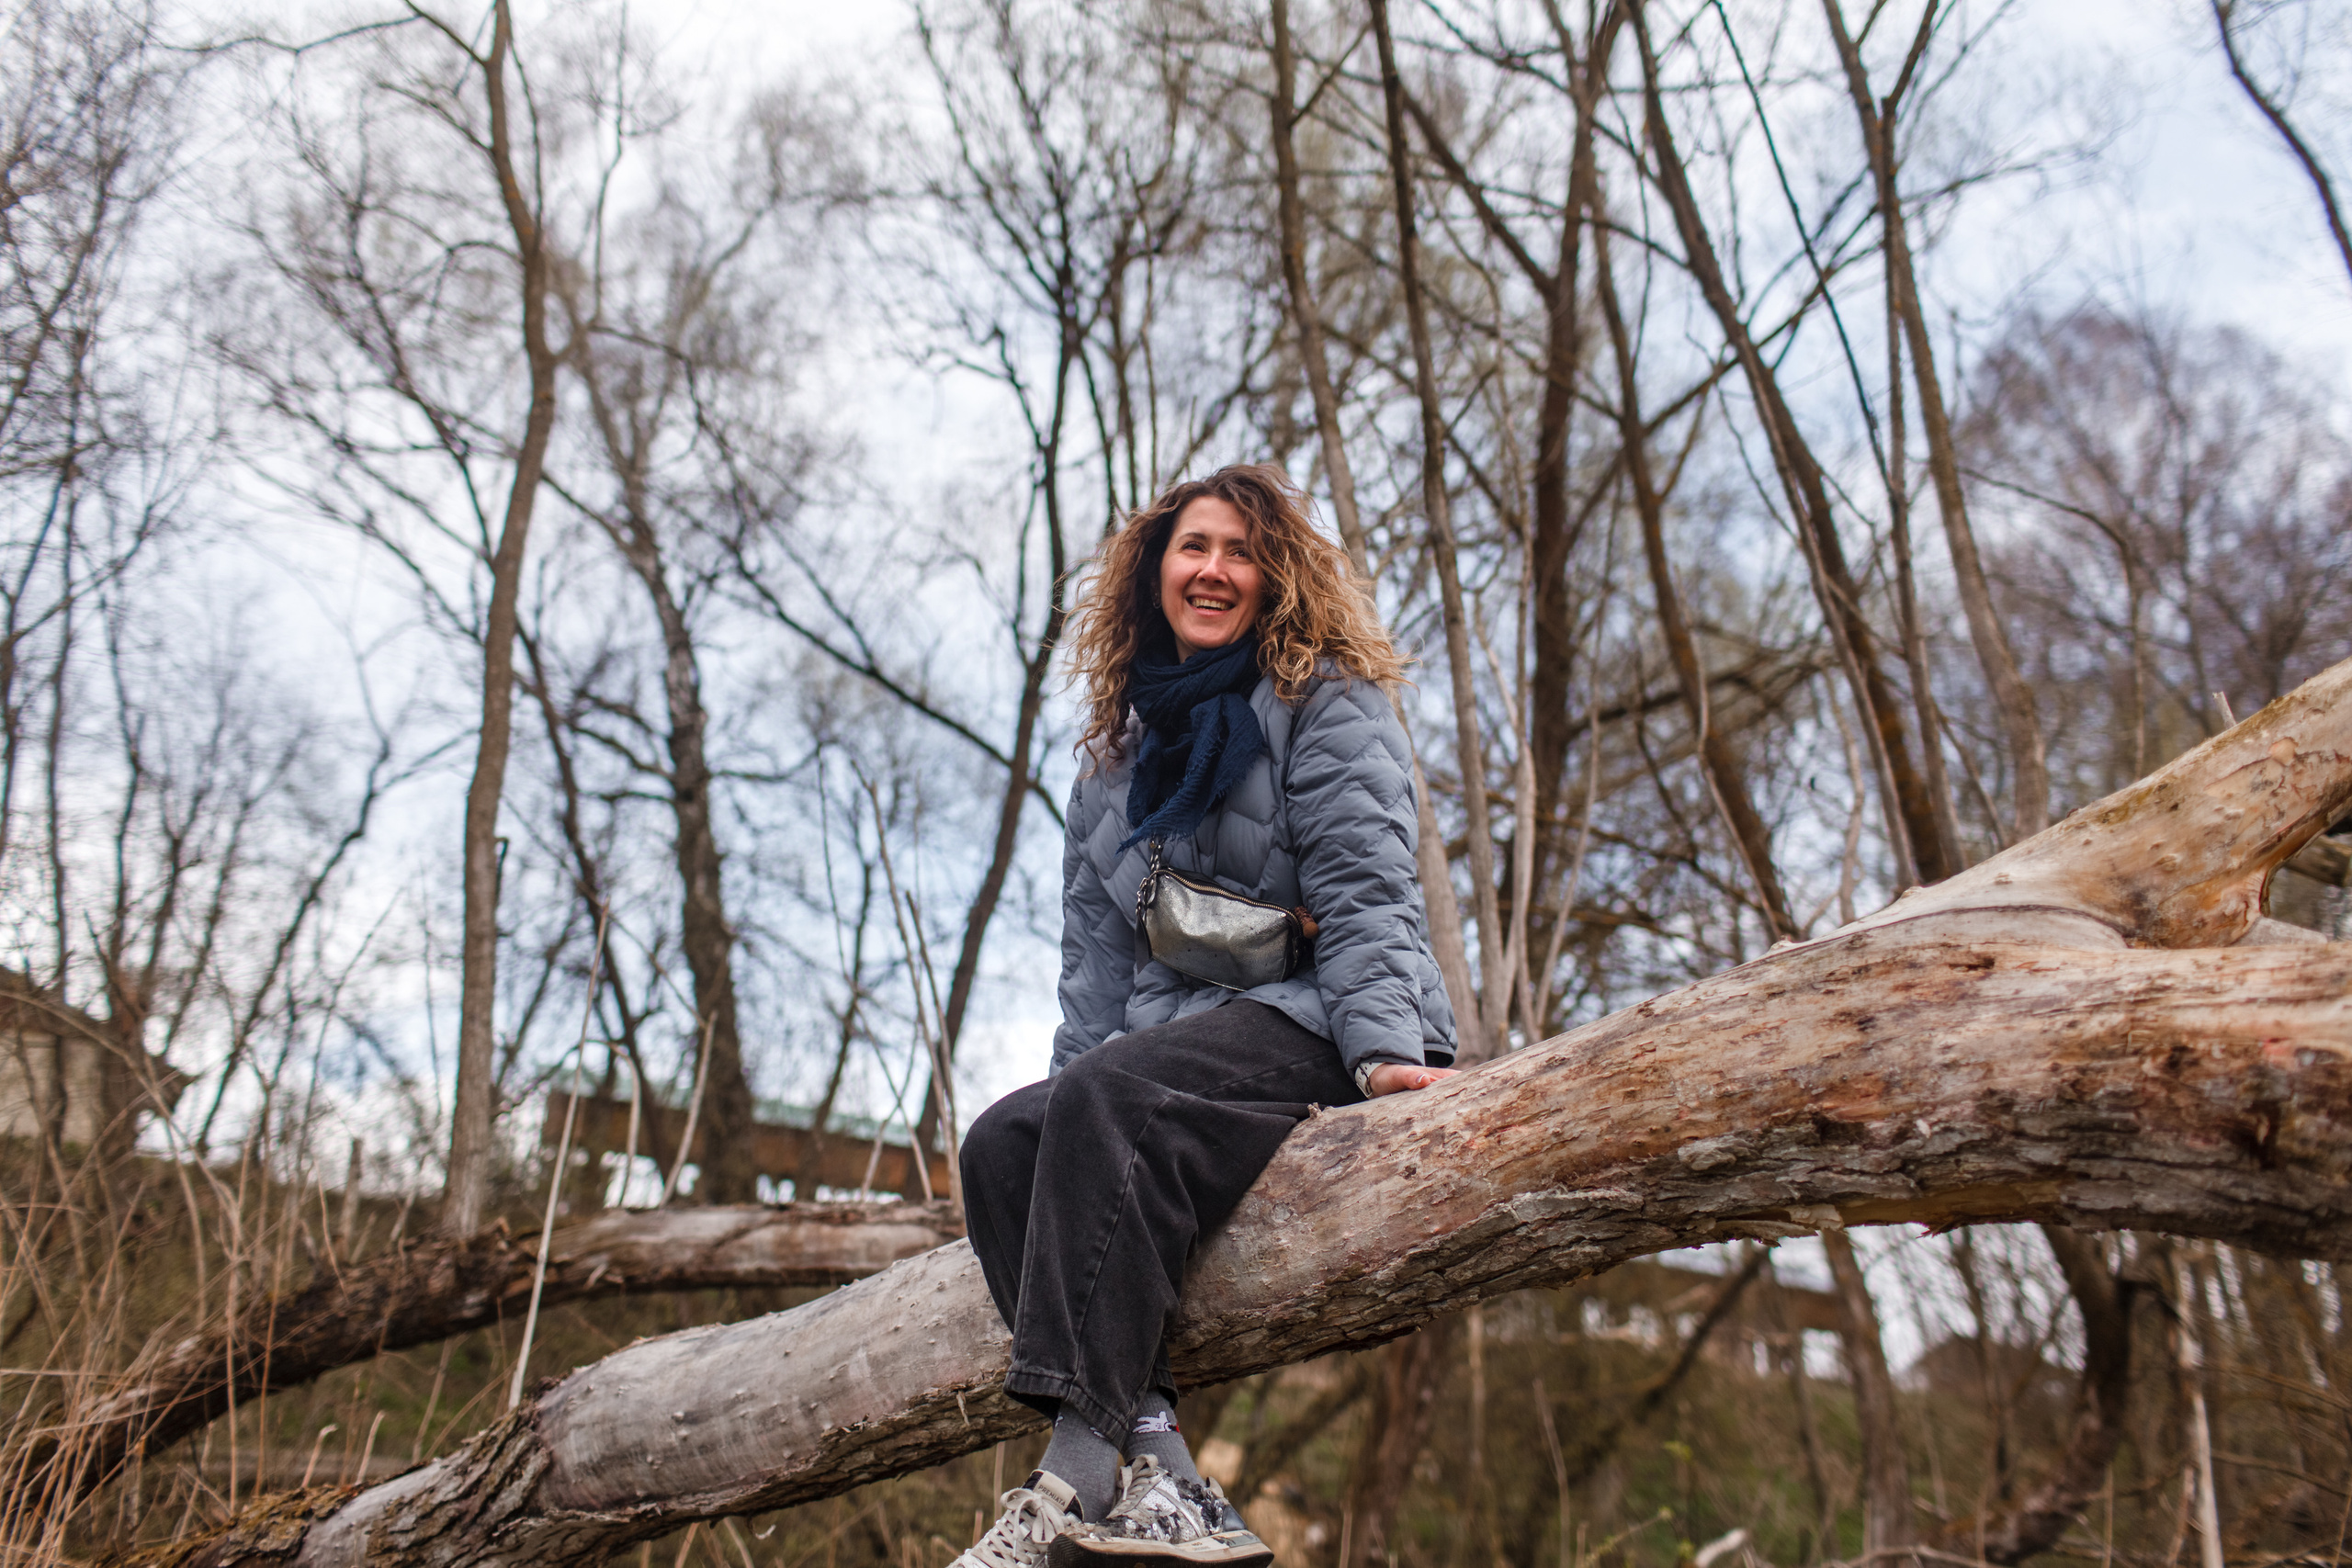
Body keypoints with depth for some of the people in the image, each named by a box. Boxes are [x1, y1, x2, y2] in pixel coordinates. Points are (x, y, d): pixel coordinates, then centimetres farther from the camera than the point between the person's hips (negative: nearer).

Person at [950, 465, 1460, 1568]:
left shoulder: (1325, 702, 4)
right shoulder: (1119, 752, 22)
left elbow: (1363, 889, -9)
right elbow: (1097, 951, 17)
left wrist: (1380, 1045, -23)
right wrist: (1079, 1072, 3)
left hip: (1314, 1020, -6)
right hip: (1175, 1042, 6)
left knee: (1106, 1102, -32)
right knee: (1002, 1143, -21)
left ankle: (1078, 1473, -35)